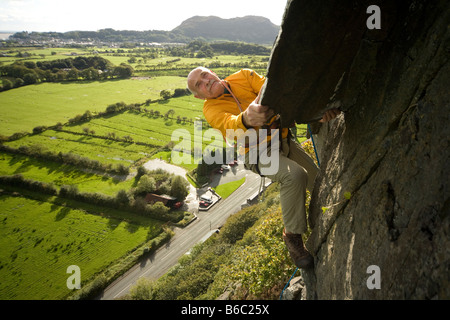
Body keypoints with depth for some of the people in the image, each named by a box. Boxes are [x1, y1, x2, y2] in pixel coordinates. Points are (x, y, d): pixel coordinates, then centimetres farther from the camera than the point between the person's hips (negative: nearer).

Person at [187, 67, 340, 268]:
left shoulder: (244, 76, -2)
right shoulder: (211, 109, -11)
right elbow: (230, 125, -34)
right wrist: (246, 118, -60)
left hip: (283, 140, 5)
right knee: (294, 175, -31)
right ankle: (292, 236, -12)